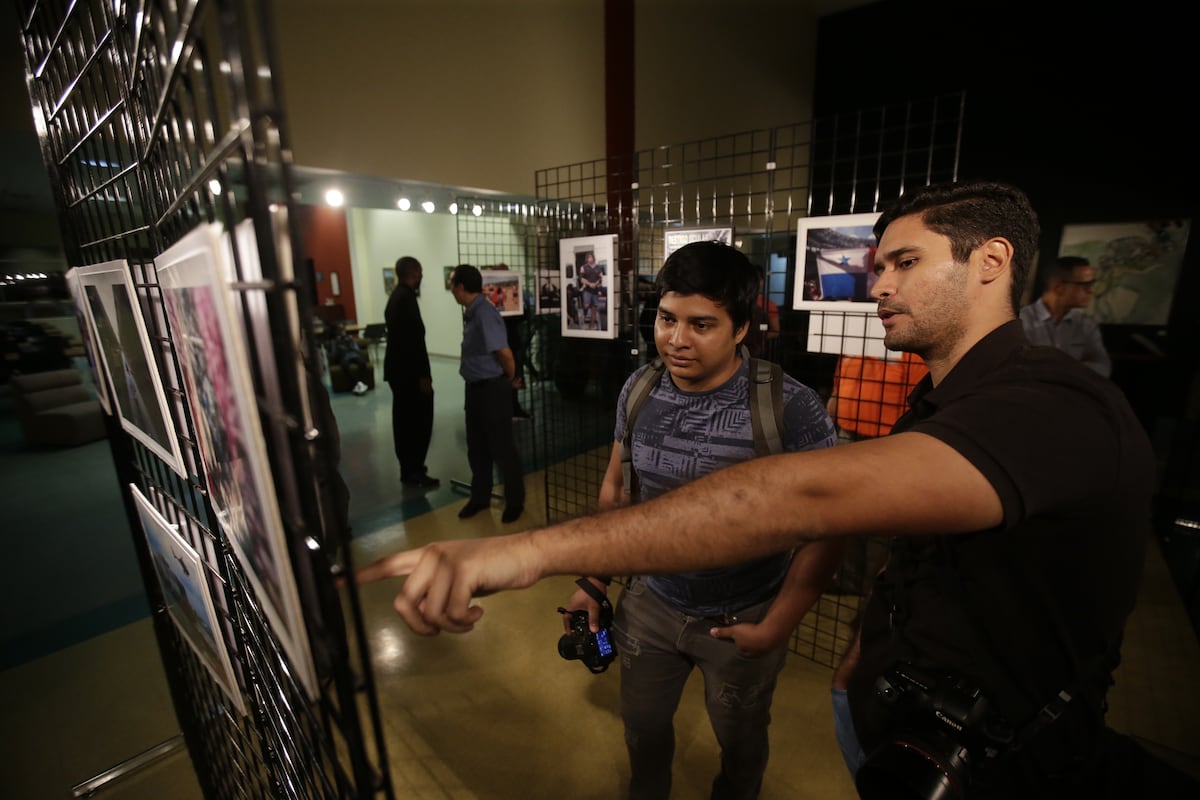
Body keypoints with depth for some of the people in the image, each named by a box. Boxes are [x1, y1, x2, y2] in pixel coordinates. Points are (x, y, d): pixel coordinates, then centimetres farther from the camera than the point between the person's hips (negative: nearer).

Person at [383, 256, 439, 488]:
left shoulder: (396, 296, 15)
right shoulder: (407, 298, -17)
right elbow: (414, 340, -22)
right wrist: (423, 375, -19)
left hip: (398, 369, 11)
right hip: (409, 372, -10)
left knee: (405, 420, 16)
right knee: (419, 422, -3)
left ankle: (409, 467, 26)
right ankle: (414, 473, 5)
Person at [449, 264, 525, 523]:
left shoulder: (485, 314, -21)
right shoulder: (471, 313, 9)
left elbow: (505, 353, -26)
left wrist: (511, 379, -10)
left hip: (493, 389, -9)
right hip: (476, 388, 9)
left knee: (502, 448, 3)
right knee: (477, 447, 17)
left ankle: (515, 501, 19)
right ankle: (480, 497, 32)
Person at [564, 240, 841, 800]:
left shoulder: (790, 407, -24)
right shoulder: (639, 389, -10)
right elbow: (616, 489, 2)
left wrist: (777, 626, -12)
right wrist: (595, 583, 4)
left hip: (741, 620, -3)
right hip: (650, 601, 4)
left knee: (740, 744, 25)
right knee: (642, 728, 26)